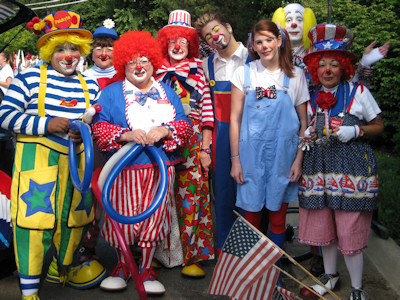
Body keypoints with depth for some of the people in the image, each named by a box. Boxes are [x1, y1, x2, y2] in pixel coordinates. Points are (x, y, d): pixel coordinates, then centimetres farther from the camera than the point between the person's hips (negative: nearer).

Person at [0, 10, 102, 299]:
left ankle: (62, 270, 37)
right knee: (36, 216, -7)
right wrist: (46, 124, -17)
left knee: (76, 216, 11)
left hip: (77, 159, 5)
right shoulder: (30, 78, -3)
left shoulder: (90, 86, 11)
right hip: (37, 157, -5)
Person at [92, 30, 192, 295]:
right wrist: (126, 135, -20)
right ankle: (123, 266, 24)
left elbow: (185, 124, 7)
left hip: (161, 169, 2)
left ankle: (147, 269, 20)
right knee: (123, 216, 1)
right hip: (125, 168, -2)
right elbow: (99, 126, -3)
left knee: (154, 216, 4)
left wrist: (165, 130, -14)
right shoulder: (111, 93, 8)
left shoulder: (167, 92, 15)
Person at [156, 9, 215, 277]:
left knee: (191, 196, -2)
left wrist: (205, 148, -4)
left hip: (192, 143, -1)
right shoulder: (157, 72, 11)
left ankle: (192, 256, 8)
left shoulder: (197, 72, 9)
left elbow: (207, 110, 3)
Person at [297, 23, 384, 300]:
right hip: (318, 167, 4)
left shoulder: (358, 92, -2)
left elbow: (379, 126, 5)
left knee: (351, 231, -2)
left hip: (352, 167, -4)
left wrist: (355, 131, -12)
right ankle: (330, 276, 34)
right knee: (322, 224, 11)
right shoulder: (311, 97, 9)